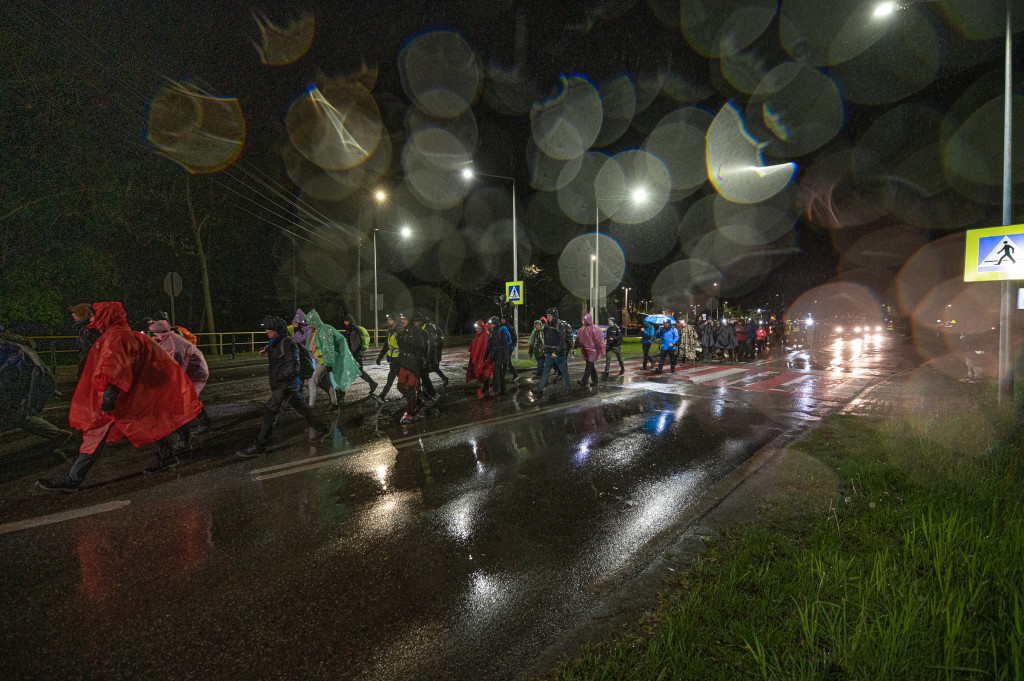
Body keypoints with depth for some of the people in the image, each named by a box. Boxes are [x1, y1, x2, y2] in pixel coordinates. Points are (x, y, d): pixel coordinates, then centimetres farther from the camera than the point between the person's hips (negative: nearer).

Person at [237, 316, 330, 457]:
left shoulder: (288, 343, -20)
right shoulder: (276, 342, 10)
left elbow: (292, 367, -23)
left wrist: (278, 377, -19)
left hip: (286, 385, -10)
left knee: (270, 413, -6)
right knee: (301, 406, 18)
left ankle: (259, 446, 3)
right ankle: (321, 428, 30)